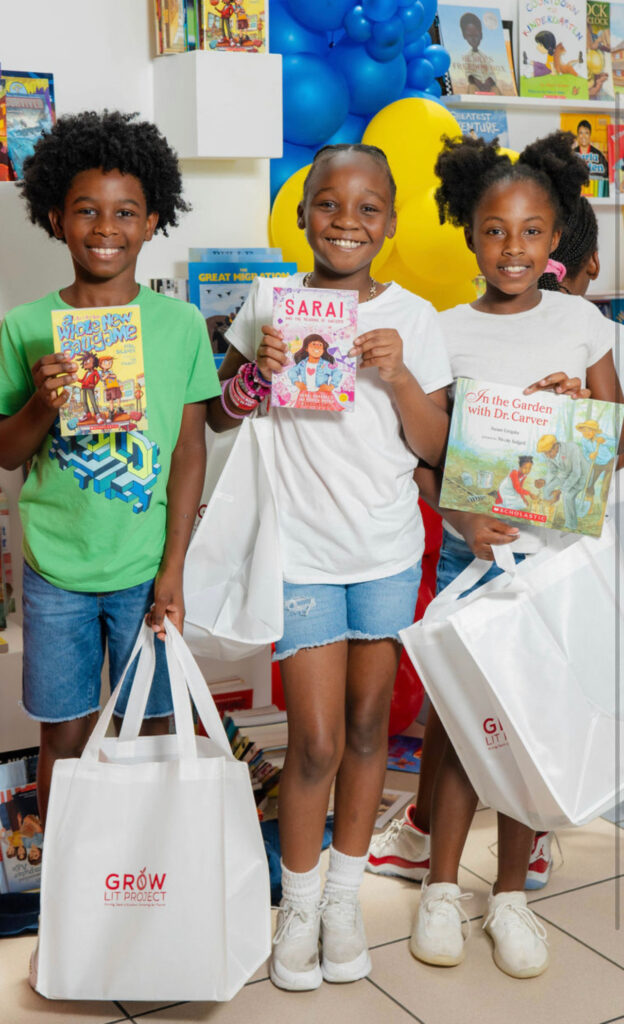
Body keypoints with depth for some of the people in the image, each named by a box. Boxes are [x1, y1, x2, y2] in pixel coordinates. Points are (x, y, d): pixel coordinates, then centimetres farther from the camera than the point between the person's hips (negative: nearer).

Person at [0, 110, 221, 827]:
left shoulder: (180, 325, -3)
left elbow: (189, 452, 0)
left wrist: (172, 570, -4)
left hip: (146, 569, 0)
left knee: (150, 729, 10)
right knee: (64, 737, 9)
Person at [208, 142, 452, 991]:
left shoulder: (412, 316, -1)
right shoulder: (270, 300, -3)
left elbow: (434, 448, -1)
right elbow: (224, 412, 7)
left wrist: (400, 376, -17)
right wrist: (254, 374, -14)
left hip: (389, 547, 2)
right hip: (303, 548, -2)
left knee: (368, 725, 12)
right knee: (317, 741, -2)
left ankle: (345, 896, 31)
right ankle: (299, 903, 23)